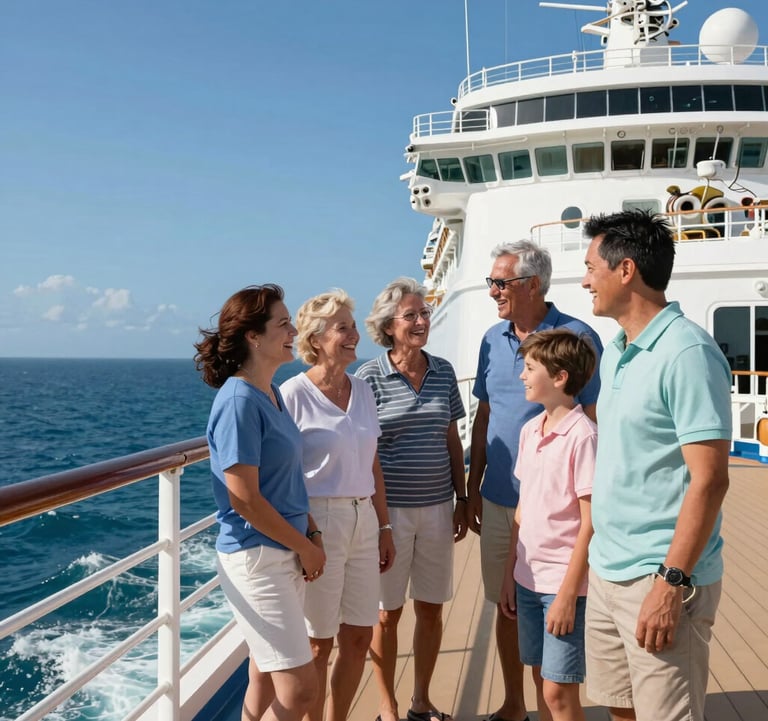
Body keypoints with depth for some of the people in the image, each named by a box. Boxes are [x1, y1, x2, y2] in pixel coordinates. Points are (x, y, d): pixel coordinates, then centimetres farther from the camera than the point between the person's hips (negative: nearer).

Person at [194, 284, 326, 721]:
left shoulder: (272, 393, 8)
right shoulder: (239, 401, -19)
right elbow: (244, 500, -20)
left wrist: (312, 533, 6)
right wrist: (305, 547, -11)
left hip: (287, 553, 9)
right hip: (257, 558, -9)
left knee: (269, 681, 17)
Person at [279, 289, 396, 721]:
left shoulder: (363, 391, 8)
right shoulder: (294, 394, -11)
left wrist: (384, 527, 14)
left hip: (363, 521, 6)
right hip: (318, 522, -6)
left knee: (359, 637, 13)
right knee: (319, 642, 5)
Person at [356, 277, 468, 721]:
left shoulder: (444, 372, 5)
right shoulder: (370, 377, -8)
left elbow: (453, 441, 12)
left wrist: (462, 499, 10)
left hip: (437, 508, 4)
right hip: (389, 510, -4)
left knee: (431, 609, 12)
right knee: (388, 613, 8)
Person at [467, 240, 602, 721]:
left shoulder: (577, 337, -10)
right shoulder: (493, 339, 7)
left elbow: (595, 421, -9)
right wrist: (473, 488, 12)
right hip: (499, 499, 5)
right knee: (506, 606, 15)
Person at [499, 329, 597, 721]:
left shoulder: (583, 436, -15)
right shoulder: (529, 430, 7)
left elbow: (591, 523, -16)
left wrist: (567, 594, -16)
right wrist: (509, 574, 12)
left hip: (564, 583, -7)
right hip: (528, 579, 7)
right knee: (542, 680, 17)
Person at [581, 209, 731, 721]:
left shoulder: (687, 353, -16)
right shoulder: (614, 353, 11)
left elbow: (709, 481, -19)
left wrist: (671, 583, -21)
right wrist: (603, 557, 16)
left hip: (661, 579, -8)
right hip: (607, 569, 8)